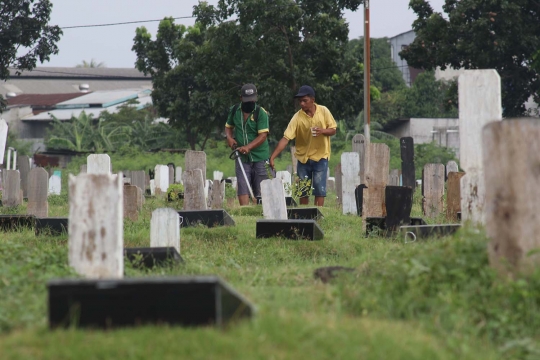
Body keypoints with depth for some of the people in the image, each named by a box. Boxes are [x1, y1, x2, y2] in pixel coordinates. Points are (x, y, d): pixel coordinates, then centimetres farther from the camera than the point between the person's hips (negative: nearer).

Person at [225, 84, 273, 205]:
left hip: (260, 157, -3)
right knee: (242, 188, -6)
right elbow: (228, 126, 20)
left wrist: (248, 147, -30)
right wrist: (229, 137, -2)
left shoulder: (261, 113, -10)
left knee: (260, 190, 3)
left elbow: (263, 136, -17)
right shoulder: (234, 111, 4)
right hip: (242, 158, 3)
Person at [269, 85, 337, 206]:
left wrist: (323, 131, -23)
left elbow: (333, 130, 1)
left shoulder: (324, 111, -8)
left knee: (319, 188, -7)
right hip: (303, 157, 1)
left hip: (320, 156, -1)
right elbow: (285, 139, -16)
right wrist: (272, 157, -25)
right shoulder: (297, 117, -12)